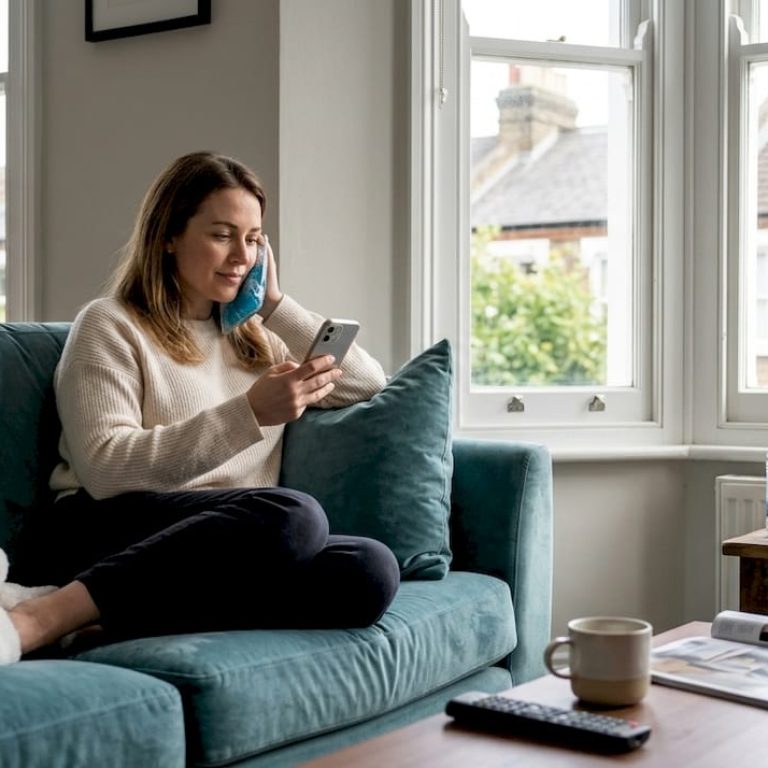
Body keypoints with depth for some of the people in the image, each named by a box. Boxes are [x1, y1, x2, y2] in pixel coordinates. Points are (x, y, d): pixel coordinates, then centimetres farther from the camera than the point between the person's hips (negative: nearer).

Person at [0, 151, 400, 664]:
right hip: (114, 534, -6)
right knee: (293, 516, -36)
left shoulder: (254, 337, 26)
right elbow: (105, 469, -10)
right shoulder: (111, 325, 5)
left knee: (373, 570, -28)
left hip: (231, 541, 6)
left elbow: (368, 383, 20)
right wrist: (250, 413, -18)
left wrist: (276, 305, 14)